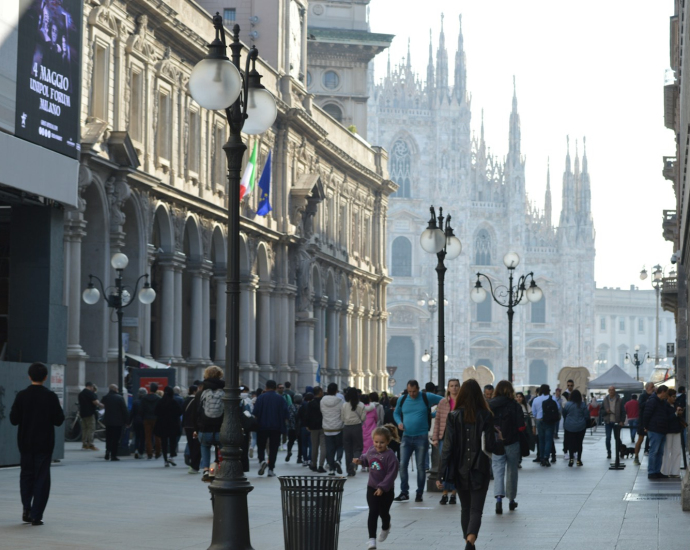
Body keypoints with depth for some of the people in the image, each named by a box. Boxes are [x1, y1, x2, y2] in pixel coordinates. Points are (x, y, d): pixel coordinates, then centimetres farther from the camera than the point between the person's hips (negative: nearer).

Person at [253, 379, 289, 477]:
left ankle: (262, 461, -15)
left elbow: (255, 413, -7)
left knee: (261, 445, 12)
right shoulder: (281, 398, 1)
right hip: (276, 427, 1)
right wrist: (284, 426, 9)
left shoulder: (261, 397, -3)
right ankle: (271, 469, 1)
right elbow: (286, 414, -1)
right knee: (273, 448, 5)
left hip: (262, 426, -1)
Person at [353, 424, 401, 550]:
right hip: (372, 488, 3)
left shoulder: (390, 456, -21)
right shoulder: (371, 450, -4)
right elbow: (367, 459, 19)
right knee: (373, 513, -6)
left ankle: (385, 528, 48)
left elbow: (392, 474, -21)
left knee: (383, 512, 15)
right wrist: (360, 461, -1)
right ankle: (372, 539, -6)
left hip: (386, 491, -3)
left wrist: (382, 487, -23)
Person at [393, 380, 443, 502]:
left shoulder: (427, 398, -3)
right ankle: (404, 492, 5)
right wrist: (399, 422, -1)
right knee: (402, 464, -4)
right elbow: (396, 413, 20)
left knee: (420, 466, 2)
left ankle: (419, 493, 11)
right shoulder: (402, 400, 6)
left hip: (422, 437, -3)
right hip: (406, 437, 3)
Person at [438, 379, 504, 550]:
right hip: (479, 470, -2)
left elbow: (447, 447, -7)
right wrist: (499, 439, 15)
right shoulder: (485, 416, -7)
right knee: (476, 510, -1)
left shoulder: (454, 416, -4)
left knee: (466, 508, 19)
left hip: (460, 470, 2)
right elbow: (491, 446, -8)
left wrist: (441, 475, -5)